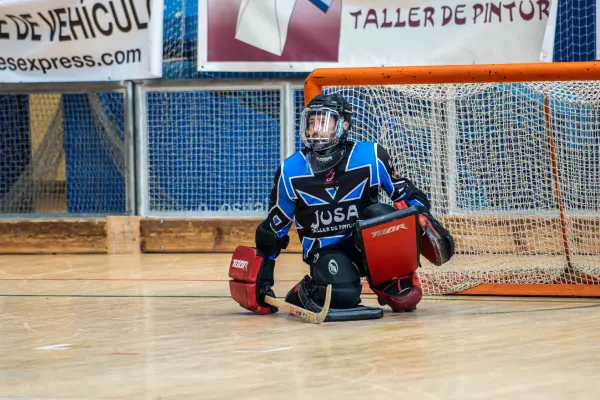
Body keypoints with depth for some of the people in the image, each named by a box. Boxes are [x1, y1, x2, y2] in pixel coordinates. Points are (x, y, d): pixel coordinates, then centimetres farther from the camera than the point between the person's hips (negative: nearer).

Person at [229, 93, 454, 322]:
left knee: (380, 215, -32)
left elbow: (406, 194, 1)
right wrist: (262, 274, 4)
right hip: (326, 252, -1)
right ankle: (302, 294, 2)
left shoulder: (371, 157, -11)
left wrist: (427, 223, -15)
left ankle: (398, 282, -10)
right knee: (342, 295, -32)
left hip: (369, 245, 1)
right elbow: (274, 227, 4)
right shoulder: (290, 172, -7)